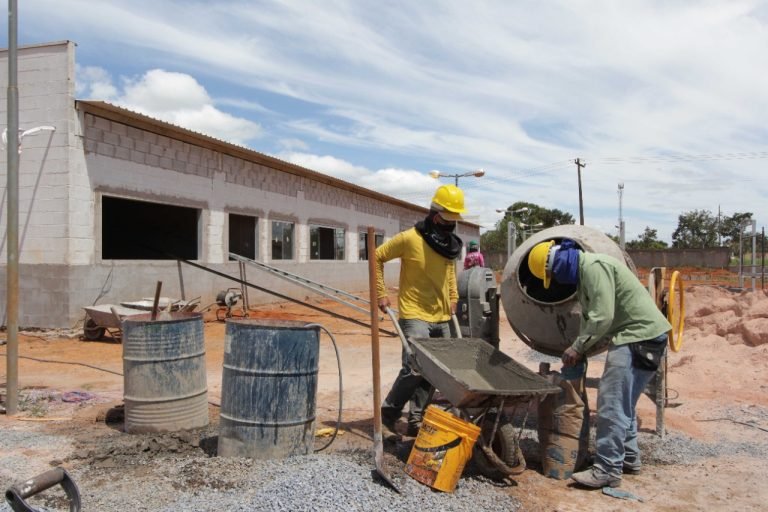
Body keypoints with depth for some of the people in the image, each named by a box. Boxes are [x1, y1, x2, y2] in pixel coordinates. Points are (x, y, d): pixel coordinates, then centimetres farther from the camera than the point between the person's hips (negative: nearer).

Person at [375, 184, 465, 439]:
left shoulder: (451, 243, 9)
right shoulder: (410, 238, -11)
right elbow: (377, 257, -3)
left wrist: (453, 297, 15)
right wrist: (381, 294, -7)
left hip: (442, 319, 7)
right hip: (416, 316, -7)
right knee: (414, 369, -16)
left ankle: (416, 420, 20)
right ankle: (387, 416, 1)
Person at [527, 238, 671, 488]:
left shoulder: (594, 266, -18)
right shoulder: (583, 272, 15)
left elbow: (602, 317, -24)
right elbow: (590, 317, 19)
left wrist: (577, 347, -15)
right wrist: (579, 351, 10)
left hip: (641, 334, -11)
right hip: (631, 336, 11)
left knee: (612, 404, -9)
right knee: (623, 402, 19)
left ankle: (608, 470, -3)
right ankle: (628, 458, 31)